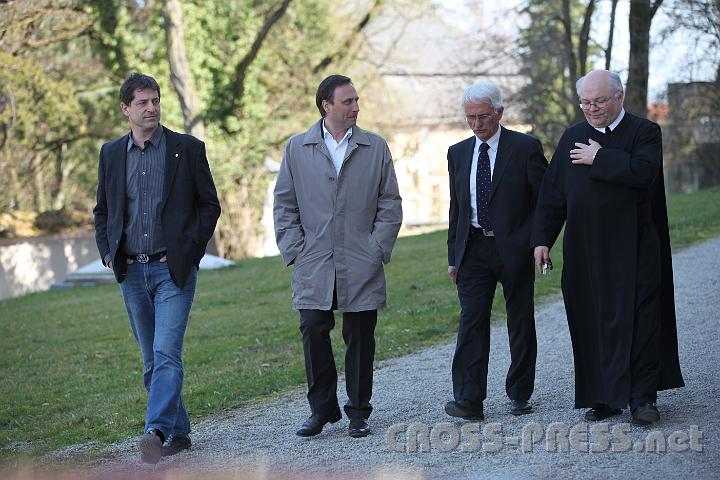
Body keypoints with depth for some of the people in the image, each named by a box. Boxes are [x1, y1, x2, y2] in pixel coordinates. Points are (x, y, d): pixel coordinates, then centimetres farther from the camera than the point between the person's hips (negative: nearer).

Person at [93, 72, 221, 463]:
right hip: (131, 271, 4)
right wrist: (108, 252, 3)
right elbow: (103, 210, 17)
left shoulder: (187, 149, 0)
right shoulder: (111, 153, 10)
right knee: (152, 360, 9)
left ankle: (157, 431, -25)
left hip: (173, 269, -4)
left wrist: (190, 250, -7)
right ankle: (178, 432, 19)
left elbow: (209, 205, 2)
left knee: (166, 352, -17)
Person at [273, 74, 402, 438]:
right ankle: (321, 409, 11)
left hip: (362, 268, 0)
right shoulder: (297, 149, 6)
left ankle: (358, 413, 15)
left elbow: (390, 205, 8)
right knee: (313, 333, -3)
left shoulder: (376, 148, 7)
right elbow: (284, 205, 9)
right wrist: (294, 251, 0)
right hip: (314, 267, 0)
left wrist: (377, 250, -2)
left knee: (360, 339, 4)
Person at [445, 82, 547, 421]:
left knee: (520, 323, 7)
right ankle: (468, 399, -10)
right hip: (473, 250, 3)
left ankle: (519, 394, 19)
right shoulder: (458, 153, 10)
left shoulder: (526, 148, -4)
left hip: (514, 249, -3)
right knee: (471, 321, -7)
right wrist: (453, 257, 12)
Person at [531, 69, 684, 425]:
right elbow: (552, 194, 11)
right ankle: (605, 397, 12)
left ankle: (643, 397, 3)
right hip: (585, 249, 4)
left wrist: (599, 159, -12)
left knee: (638, 320, -3)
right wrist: (542, 239, 3)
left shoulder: (644, 132, -1)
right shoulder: (572, 139, 12)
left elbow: (644, 172, -21)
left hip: (632, 249, -4)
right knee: (592, 323, 4)